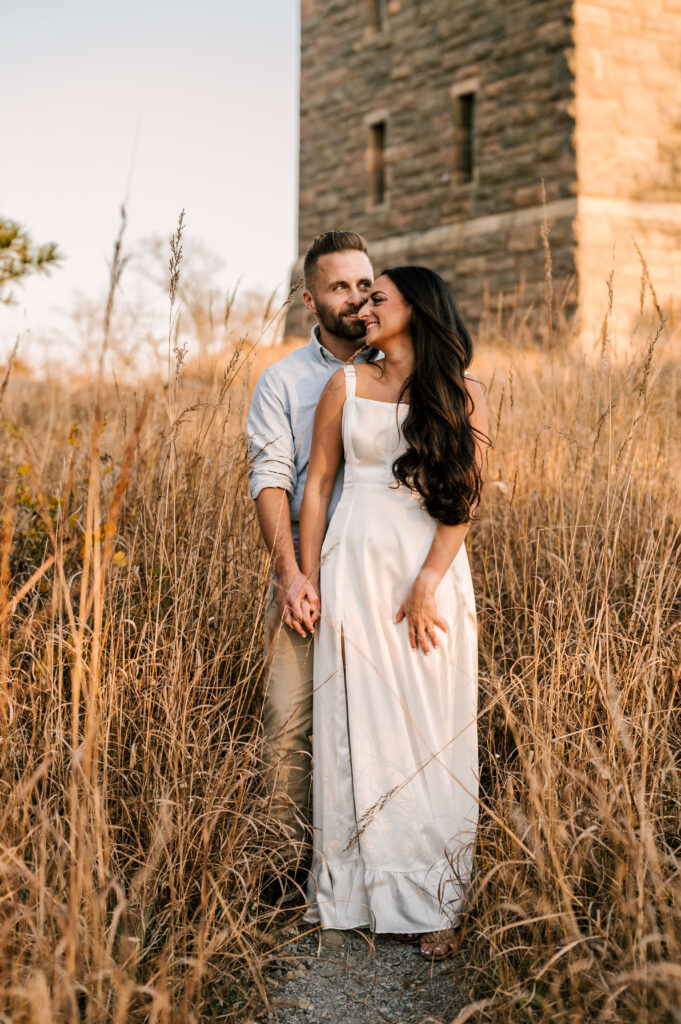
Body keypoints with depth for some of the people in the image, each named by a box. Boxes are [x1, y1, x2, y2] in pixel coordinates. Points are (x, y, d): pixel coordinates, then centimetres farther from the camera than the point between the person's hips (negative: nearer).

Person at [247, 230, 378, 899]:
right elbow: (270, 479, -4)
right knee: (289, 716, -4)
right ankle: (286, 856, 10)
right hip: (309, 573, -1)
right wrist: (289, 573, -16)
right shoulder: (283, 381, 6)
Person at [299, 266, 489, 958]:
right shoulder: (347, 384, 8)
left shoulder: (463, 395, 5)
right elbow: (318, 483, 8)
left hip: (434, 567, -1)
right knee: (356, 724, 3)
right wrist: (308, 579, 1)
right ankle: (355, 888, 16)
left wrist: (427, 583, -12)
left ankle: (430, 901, 11)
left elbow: (463, 498, -2)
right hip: (356, 568, 1)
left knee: (430, 728, 2)